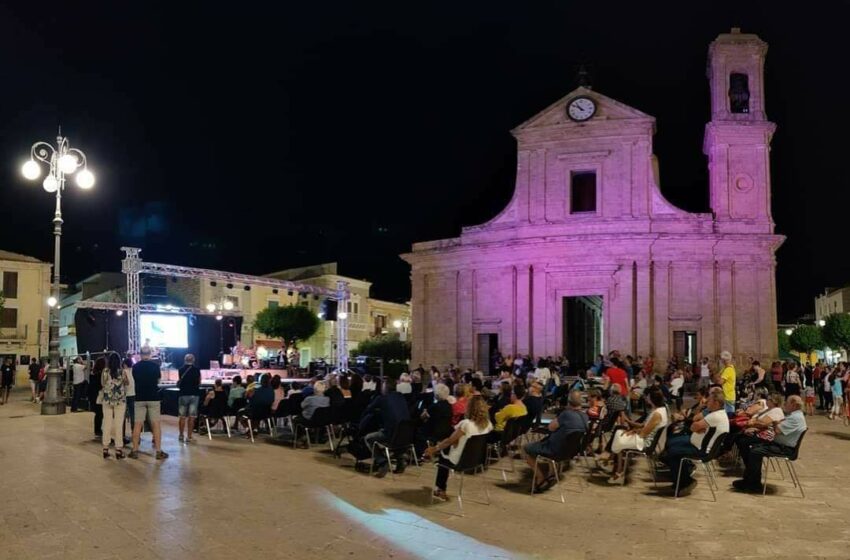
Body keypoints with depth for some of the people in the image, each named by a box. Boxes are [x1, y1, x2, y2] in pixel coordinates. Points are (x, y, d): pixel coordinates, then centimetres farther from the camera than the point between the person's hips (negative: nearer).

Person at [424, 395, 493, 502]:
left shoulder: (466, 423, -26)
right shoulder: (488, 424, -6)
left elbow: (450, 441, -14)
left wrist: (434, 448, 2)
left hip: (459, 461, -6)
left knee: (442, 456, 23)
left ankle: (441, 490, 33)